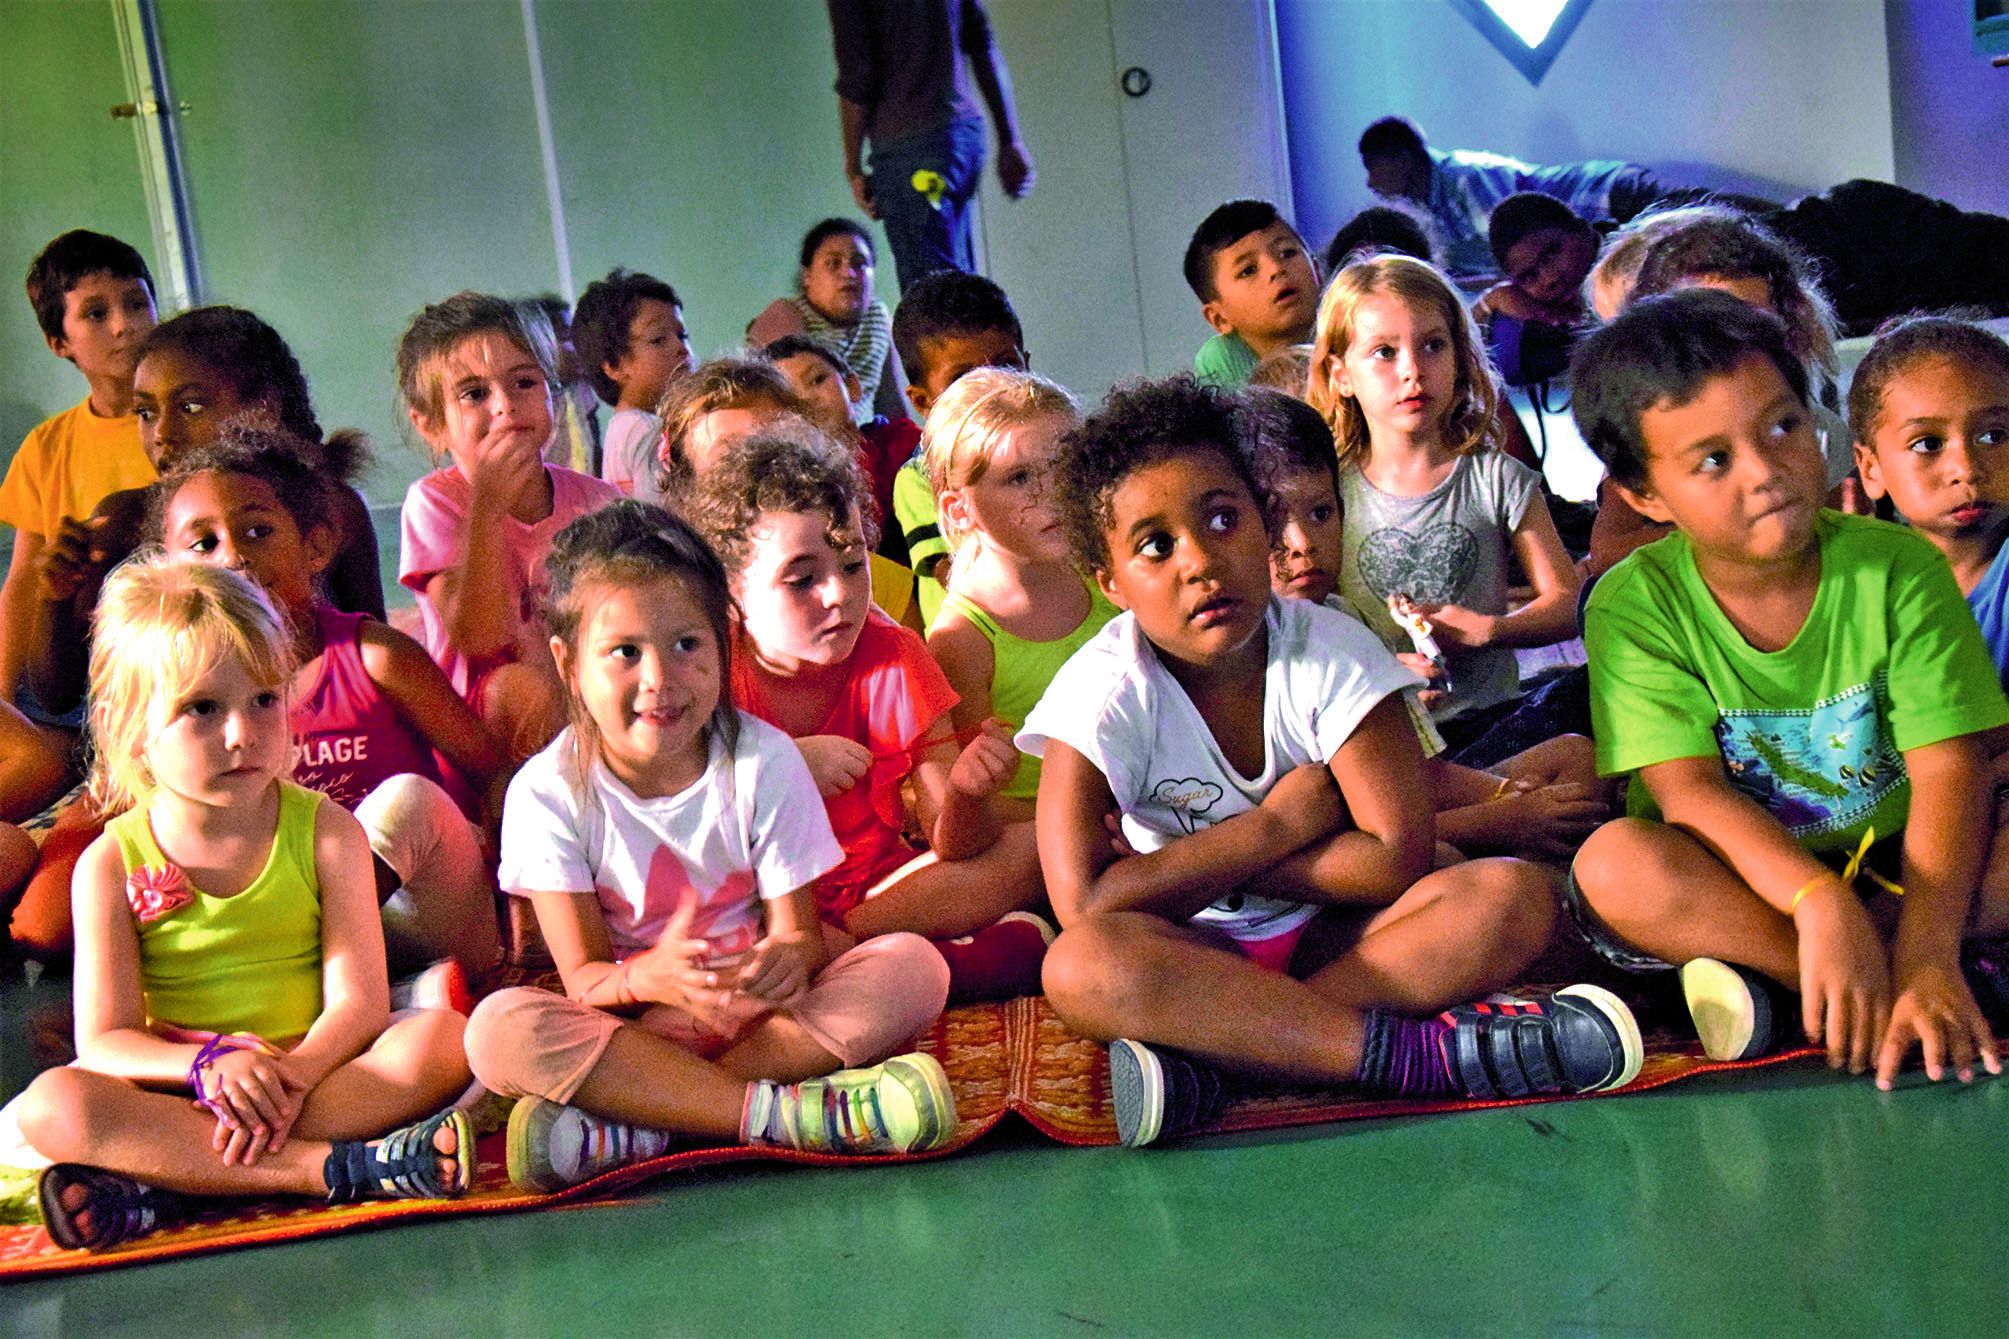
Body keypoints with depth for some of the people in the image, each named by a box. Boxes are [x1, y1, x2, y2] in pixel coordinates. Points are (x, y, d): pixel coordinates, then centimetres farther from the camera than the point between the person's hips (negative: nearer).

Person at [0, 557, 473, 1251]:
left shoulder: (326, 831, 1)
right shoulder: (114, 862, 1)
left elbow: (358, 1000, -8)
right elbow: (105, 1042, -6)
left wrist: (292, 1074, -29)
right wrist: (210, 1065, -27)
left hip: (317, 1067, 1)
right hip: (179, 1089, -1)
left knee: (440, 1038, -27)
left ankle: (163, 1184, -31)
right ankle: (334, 1167, -37)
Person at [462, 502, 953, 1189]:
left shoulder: (763, 760, -6)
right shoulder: (548, 791, -9)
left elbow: (800, 929, -6)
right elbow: (583, 976, -10)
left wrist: (791, 956, -34)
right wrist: (648, 976, -36)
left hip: (763, 1008, 2)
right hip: (631, 1020, -1)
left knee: (916, 966, -25)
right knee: (498, 1029, -30)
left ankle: (636, 1126, -31)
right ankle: (781, 1111, -36)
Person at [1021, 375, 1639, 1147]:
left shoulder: (1329, 650, -10)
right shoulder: (1103, 691, -14)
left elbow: (1398, 859, -17)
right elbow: (1087, 900, -26)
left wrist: (1190, 867, -18)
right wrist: (1277, 826, -19)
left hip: (1330, 936, 2)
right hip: (1195, 957, -2)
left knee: (1513, 896, -24)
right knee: (1081, 965, -37)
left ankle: (1209, 1056, -34)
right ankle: (1429, 1052, -37)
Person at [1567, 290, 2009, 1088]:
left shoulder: (1899, 568, -8)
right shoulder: (1634, 605, -10)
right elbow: (1688, 791, -18)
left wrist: (1926, 954, -31)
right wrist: (1818, 902, -36)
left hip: (1896, 871, 1)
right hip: (1739, 878, 0)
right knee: (1616, 865, -33)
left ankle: (1772, 987, -23)